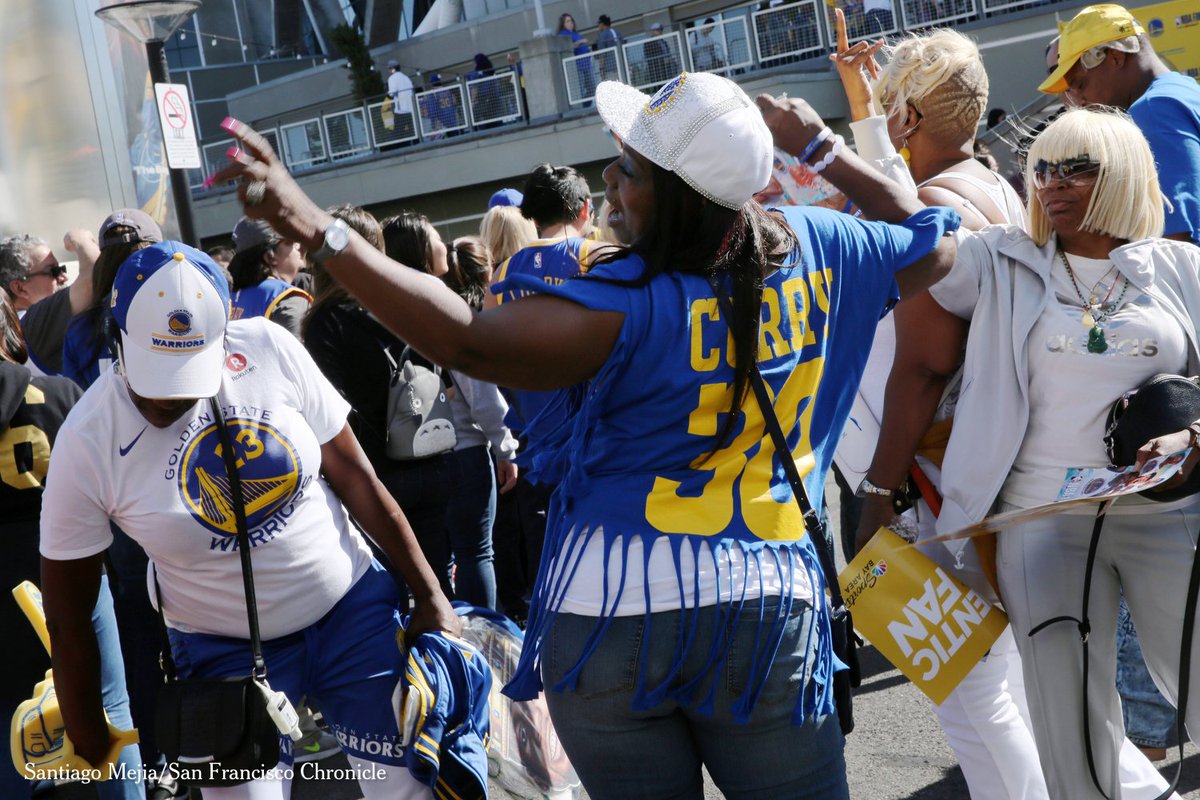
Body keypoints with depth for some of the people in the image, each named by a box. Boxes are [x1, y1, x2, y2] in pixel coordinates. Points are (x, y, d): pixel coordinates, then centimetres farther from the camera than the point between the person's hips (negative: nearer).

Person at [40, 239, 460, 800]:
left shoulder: (268, 349, -14)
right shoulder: (87, 445, -16)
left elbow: (354, 477, -5)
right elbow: (68, 619, -7)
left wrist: (429, 595, -1)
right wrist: (90, 748, -2)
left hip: (353, 607, 1)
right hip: (228, 653, -1)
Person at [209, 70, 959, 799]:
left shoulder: (633, 304, -18)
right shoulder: (815, 248, -2)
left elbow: (465, 339, -24)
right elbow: (934, 241, 16)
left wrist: (314, 226, -26)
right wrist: (820, 146, 21)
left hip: (614, 616, -3)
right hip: (771, 612, 4)